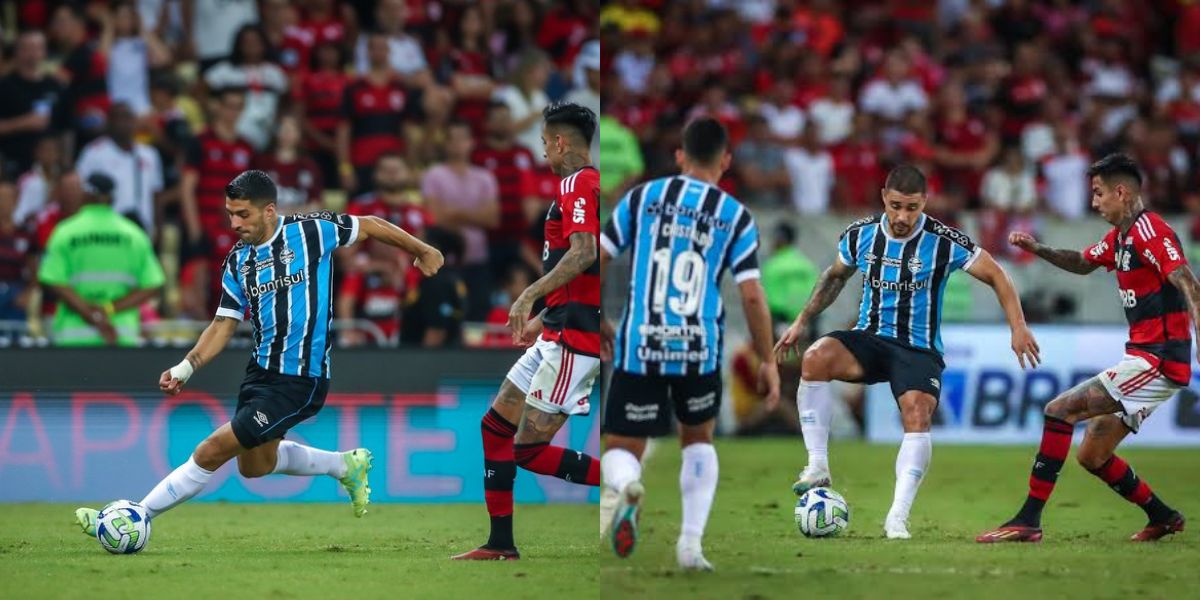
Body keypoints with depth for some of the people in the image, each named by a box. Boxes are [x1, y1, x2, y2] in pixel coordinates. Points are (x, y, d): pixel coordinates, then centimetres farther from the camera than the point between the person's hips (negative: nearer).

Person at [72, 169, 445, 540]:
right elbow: (224, 325, 9)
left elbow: (369, 227, 3)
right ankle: (346, 466, 40)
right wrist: (188, 366, -5)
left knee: (212, 452, -11)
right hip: (261, 371, 8)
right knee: (254, 465, 22)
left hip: (300, 381, -8)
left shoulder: (310, 231, -11)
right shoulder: (238, 261, 6)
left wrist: (422, 251, 13)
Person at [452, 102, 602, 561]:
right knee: (495, 427, 11)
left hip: (575, 335, -10)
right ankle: (501, 544, 13)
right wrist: (544, 318, 30)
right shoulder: (587, 184, 20)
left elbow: (583, 254, -25)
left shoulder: (579, 183, -11)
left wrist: (530, 296, -26)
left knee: (529, 450, -12)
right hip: (562, 331, 10)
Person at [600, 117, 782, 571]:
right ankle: (690, 542, 13)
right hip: (700, 347, 0)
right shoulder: (736, 217, 4)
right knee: (698, 439, 26)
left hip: (638, 346, 0)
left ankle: (628, 488, -29)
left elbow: (593, 264, 6)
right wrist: (768, 362, 8)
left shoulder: (642, 197, 7)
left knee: (621, 451, 8)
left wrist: (599, 325, 21)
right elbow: (752, 296, -2)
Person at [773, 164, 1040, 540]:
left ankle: (897, 518, -26)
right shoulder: (860, 235, -1)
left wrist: (1018, 327, -10)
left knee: (917, 415, -29)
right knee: (815, 358, -29)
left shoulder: (944, 243, -11)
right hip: (869, 339, 2)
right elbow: (836, 276, 20)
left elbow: (995, 276, -2)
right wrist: (803, 322, 18)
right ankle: (818, 467, -23)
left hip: (919, 350, -2)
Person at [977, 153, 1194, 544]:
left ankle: (1029, 520, -17)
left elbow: (1188, 285, -24)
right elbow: (1083, 264, 34)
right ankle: (1163, 518, 24)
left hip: (1157, 361, -10)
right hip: (1145, 359, 10)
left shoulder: (1149, 230, -14)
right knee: (1091, 456, 13)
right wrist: (1038, 249, 18)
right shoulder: (1120, 236, 16)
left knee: (1060, 410, -15)